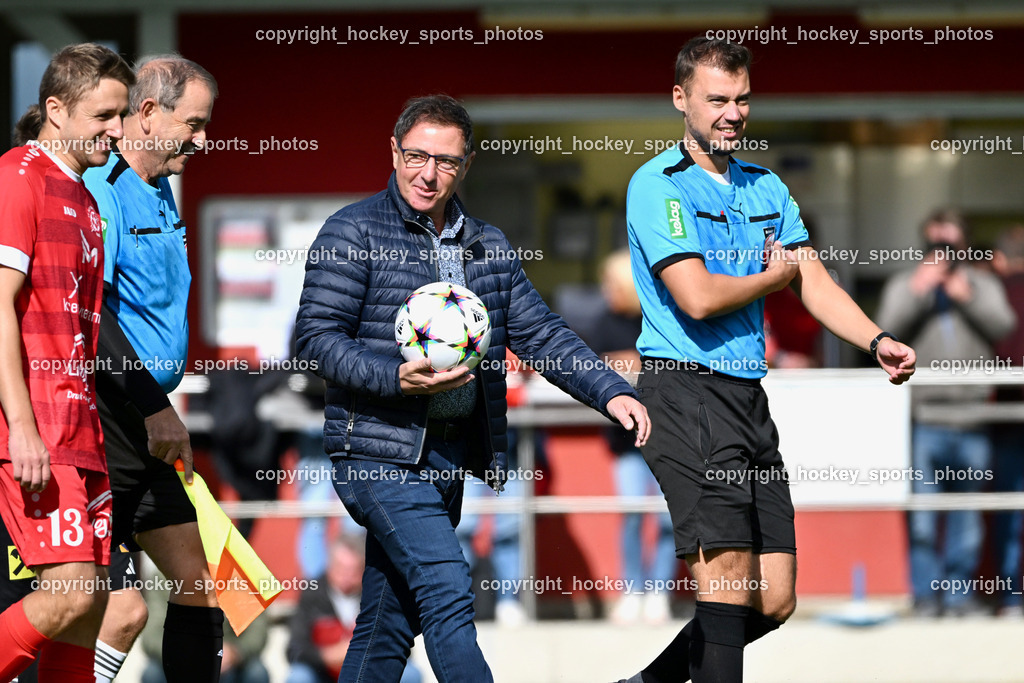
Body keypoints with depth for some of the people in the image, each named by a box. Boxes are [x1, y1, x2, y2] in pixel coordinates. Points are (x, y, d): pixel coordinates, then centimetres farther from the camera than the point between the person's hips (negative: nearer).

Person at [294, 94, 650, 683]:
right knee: (448, 595, -18)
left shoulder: (490, 246, 15)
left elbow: (541, 334, 13)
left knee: (389, 622, 10)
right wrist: (398, 378, -23)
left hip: (451, 456, 6)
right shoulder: (354, 233, -3)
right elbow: (317, 335, -9)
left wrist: (611, 393, -1)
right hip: (381, 452, -6)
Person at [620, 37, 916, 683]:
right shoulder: (657, 185, -6)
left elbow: (814, 281, 10)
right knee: (729, 575, -16)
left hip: (750, 398, 7)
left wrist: (877, 340, -7)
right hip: (686, 389, -7)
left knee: (774, 601, 5)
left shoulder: (767, 188, 17)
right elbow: (698, 297, -15)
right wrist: (773, 277, 2)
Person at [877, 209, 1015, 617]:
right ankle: (926, 593, -5)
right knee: (922, 516, -8)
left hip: (971, 416, 2)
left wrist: (967, 298, -10)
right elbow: (887, 331, -3)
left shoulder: (983, 285, 14)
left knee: (967, 515, 4)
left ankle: (960, 591, 10)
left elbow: (1003, 327, -1)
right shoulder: (903, 285, 12)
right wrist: (918, 292, -9)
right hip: (923, 417, -2)